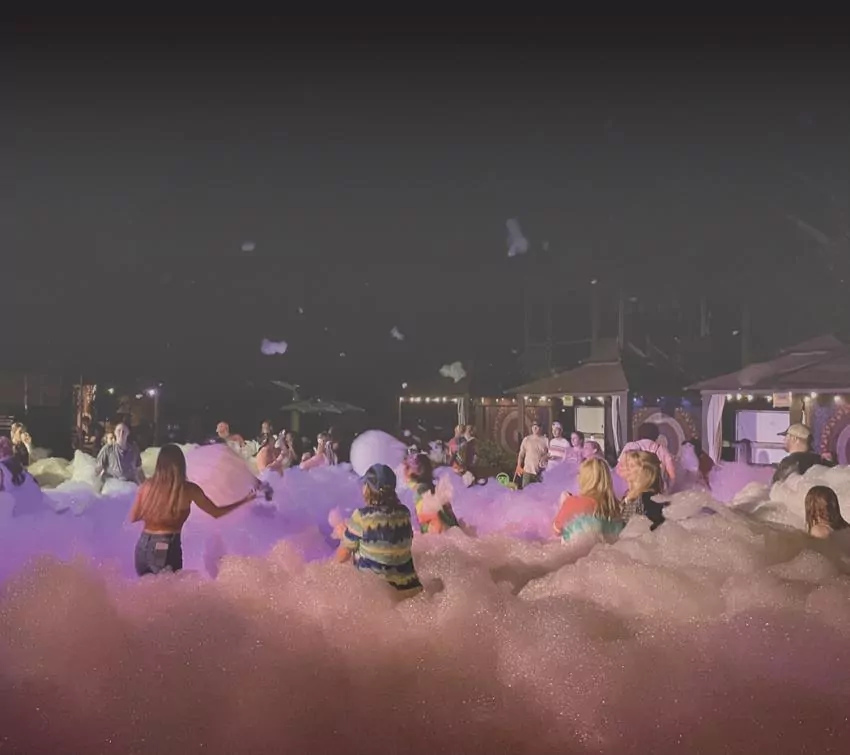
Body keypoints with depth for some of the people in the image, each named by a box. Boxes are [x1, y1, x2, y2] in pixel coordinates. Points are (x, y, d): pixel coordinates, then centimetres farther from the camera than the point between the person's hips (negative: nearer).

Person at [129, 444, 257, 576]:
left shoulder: (147, 486, -2)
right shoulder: (188, 489, -7)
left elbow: (133, 518, 9)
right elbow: (216, 512, 1)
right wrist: (246, 500, 12)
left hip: (143, 545, 4)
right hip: (167, 548, -4)